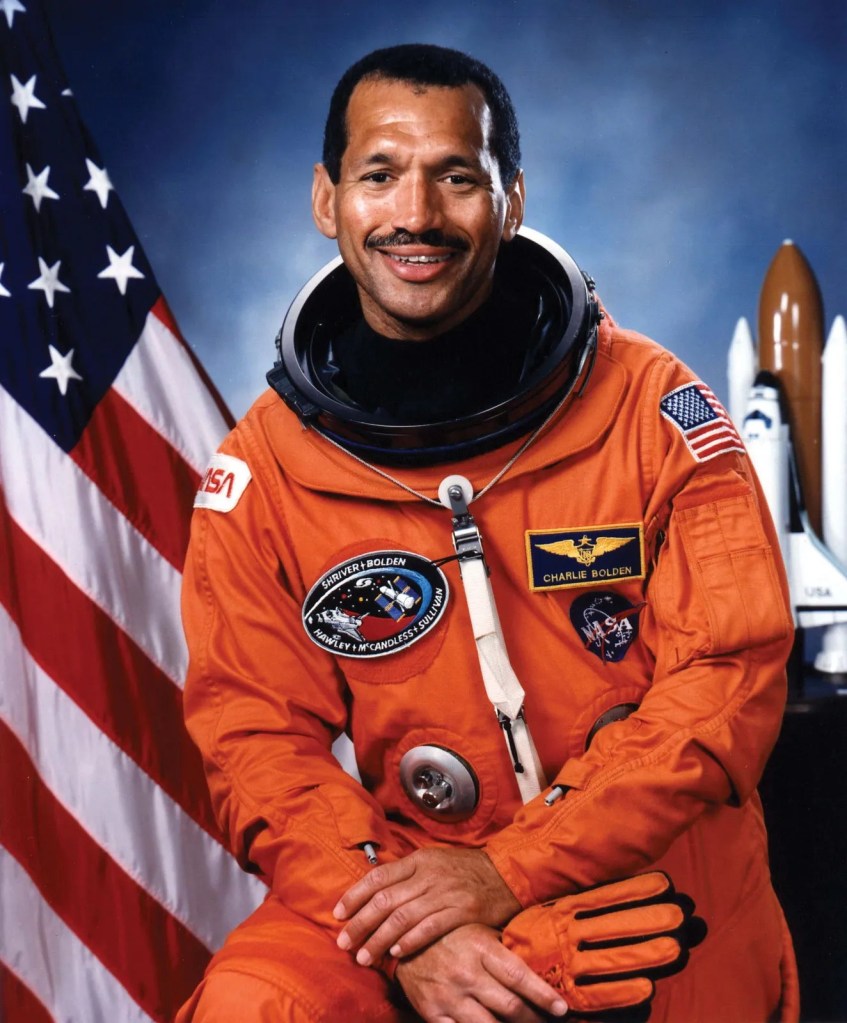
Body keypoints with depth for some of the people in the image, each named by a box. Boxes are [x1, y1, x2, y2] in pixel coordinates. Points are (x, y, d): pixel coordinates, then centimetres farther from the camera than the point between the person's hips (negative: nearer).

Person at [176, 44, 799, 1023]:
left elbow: (729, 676, -9)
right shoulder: (260, 467, -1)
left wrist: (509, 872, -18)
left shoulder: (656, 408, -5)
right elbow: (257, 739, -2)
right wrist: (404, 936, -19)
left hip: (657, 877, 0)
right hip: (406, 872, 1)